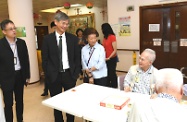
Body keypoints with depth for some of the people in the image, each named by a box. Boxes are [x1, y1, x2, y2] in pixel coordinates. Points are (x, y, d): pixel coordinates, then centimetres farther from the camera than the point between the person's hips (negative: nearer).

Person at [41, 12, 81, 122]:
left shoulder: (73, 38, 1)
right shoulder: (47, 39, -2)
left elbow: (77, 57, 4)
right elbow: (45, 59, 0)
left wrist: (76, 73, -2)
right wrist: (48, 75, -5)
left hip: (69, 74, 1)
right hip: (54, 76, 0)